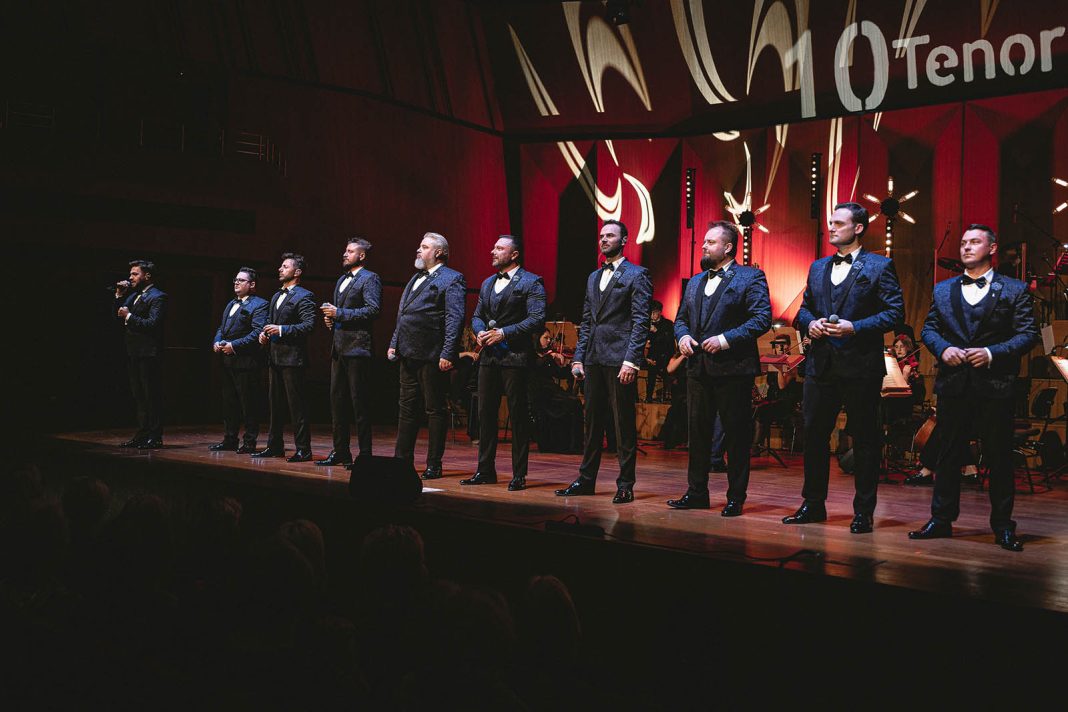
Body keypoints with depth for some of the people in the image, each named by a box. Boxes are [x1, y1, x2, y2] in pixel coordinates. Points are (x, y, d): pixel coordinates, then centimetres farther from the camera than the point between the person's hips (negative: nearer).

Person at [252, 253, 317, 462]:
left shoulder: (304, 296, -7)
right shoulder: (276, 296, 20)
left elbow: (309, 325, -18)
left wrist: (281, 330, -23)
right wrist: (264, 333, 7)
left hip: (293, 358, -9)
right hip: (275, 357, 9)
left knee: (297, 406, -6)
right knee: (275, 404, 14)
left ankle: (303, 450, -2)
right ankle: (275, 446, 22)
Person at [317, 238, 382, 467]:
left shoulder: (370, 279, -6)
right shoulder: (342, 280, 22)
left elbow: (373, 309, -18)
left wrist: (340, 313, -17)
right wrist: (330, 317, 8)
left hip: (357, 347, -9)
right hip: (339, 348, 9)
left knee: (359, 403, -6)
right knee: (337, 399, 10)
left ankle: (365, 454, -2)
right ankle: (340, 451, 18)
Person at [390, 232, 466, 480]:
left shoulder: (451, 279, -7)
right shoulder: (416, 278, 20)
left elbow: (455, 319, -15)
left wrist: (447, 354, -22)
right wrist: (394, 344, 15)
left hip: (432, 356, -9)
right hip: (409, 354, 9)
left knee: (435, 410, 0)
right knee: (407, 407, 12)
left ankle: (434, 465, 5)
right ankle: (403, 460, 20)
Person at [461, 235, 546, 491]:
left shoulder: (531, 283, -4)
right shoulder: (488, 283, 19)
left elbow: (537, 319, -13)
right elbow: (477, 316, 21)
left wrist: (504, 333, -17)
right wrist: (480, 332, -1)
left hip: (515, 357, -7)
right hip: (489, 356, 7)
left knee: (518, 415, -2)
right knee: (485, 413, 9)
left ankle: (519, 474, 5)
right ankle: (485, 470, 18)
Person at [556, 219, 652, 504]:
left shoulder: (636, 275, -3)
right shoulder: (593, 277, 19)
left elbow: (640, 322, -10)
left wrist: (631, 361, -17)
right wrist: (578, 358, 11)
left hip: (620, 360, -7)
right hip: (594, 360, 7)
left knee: (624, 425, -1)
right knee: (592, 422, 12)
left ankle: (625, 485, 5)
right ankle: (586, 480, 19)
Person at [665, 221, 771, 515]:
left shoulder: (750, 277, -3)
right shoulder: (695, 282, 17)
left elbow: (762, 318, -12)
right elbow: (681, 317, 23)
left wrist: (727, 339, -19)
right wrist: (682, 336, 1)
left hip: (733, 369, -6)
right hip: (698, 368, 6)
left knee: (736, 436, 1)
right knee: (697, 433, 11)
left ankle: (735, 498, 9)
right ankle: (696, 493, 20)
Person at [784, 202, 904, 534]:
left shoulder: (879, 266, -2)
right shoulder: (818, 267, 16)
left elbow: (895, 311, -7)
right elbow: (805, 307, 21)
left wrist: (855, 327, -17)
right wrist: (810, 323, -1)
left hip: (861, 366, -5)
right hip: (821, 365, 6)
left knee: (864, 440, 2)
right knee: (814, 435, 9)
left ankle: (863, 512, 10)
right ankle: (813, 504, 21)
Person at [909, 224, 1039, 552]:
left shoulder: (1015, 290, 3)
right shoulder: (943, 290, 13)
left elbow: (1028, 334, -3)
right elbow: (928, 328, 12)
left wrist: (992, 353, -15)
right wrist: (943, 349, -8)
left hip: (995, 386, -3)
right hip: (953, 385, 3)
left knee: (999, 458, 3)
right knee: (947, 455, 8)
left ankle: (1003, 527, 12)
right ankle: (941, 519, 17)